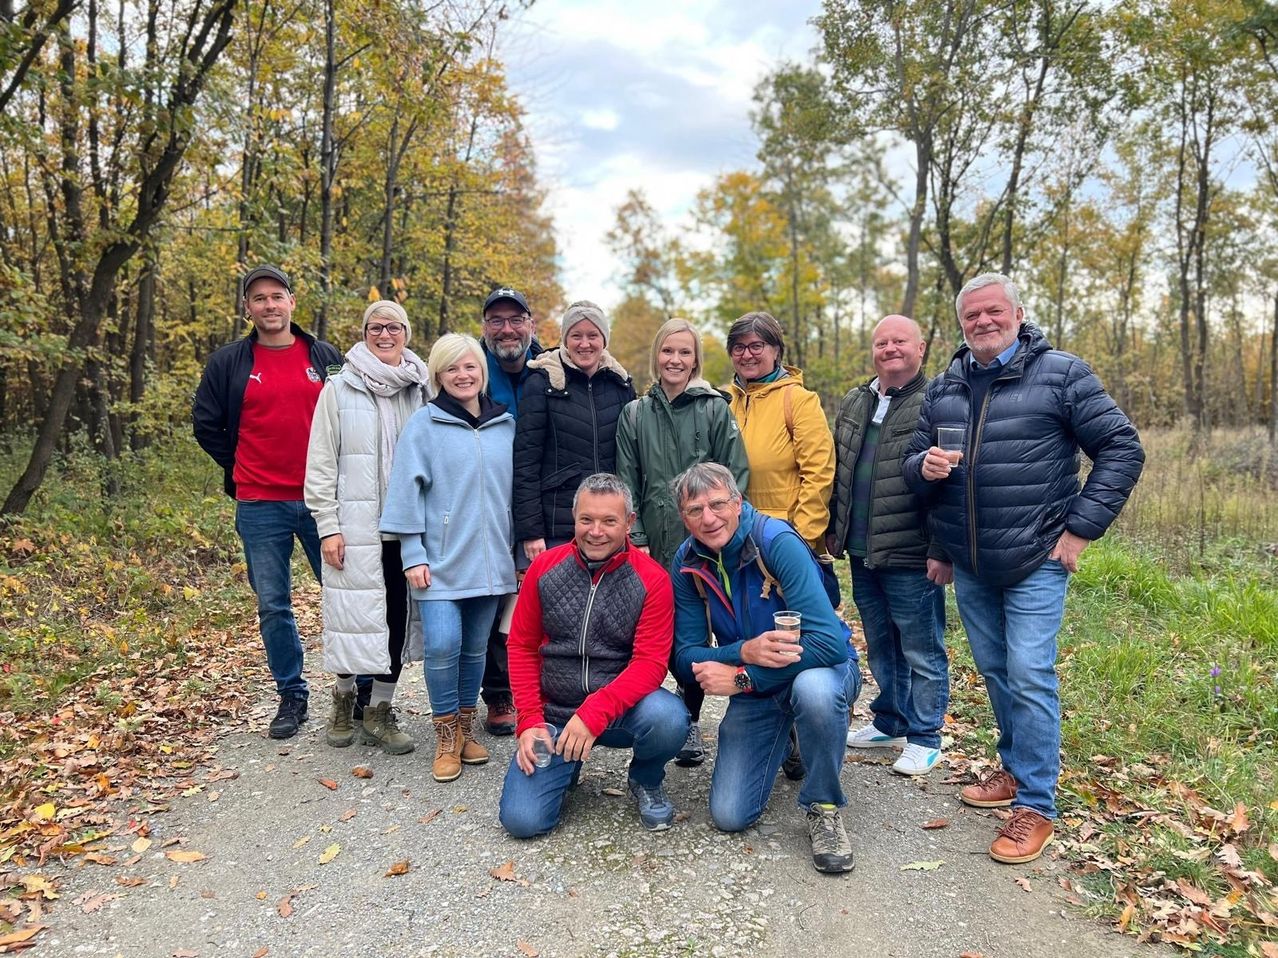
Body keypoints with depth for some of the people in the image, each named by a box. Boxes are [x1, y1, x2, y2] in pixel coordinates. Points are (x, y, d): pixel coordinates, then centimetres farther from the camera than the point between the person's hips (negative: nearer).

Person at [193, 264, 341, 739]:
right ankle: (291, 695, 22)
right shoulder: (229, 362, 4)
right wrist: (240, 470, 6)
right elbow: (206, 424, 11)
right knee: (273, 607, 7)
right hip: (260, 506, 1)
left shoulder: (326, 358, 4)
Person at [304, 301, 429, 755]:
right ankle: (344, 698, 29)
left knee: (398, 615, 6)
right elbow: (321, 463, -2)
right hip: (355, 526, -3)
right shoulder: (339, 389, 0)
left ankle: (379, 711, 22)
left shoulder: (421, 389, 7)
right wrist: (327, 525, -8)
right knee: (355, 614, 3)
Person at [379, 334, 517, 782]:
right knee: (442, 645, -12)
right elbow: (407, 490, -4)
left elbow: (516, 488, 14)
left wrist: (520, 545, 13)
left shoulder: (506, 425, 8)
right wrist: (412, 555, -8)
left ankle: (466, 728, 28)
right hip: (441, 561, -3)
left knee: (475, 648, 11)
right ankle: (446, 736, 9)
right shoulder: (424, 423, -3)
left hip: (490, 561, 4)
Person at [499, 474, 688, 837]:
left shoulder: (652, 579, -10)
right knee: (521, 820, -13)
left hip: (622, 709, -1)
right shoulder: (544, 567, -2)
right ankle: (567, 765, 22)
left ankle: (646, 781, 3)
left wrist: (595, 713, -29)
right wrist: (530, 721, -5)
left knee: (667, 717, -34)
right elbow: (522, 647, 4)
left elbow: (650, 663, -16)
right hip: (554, 713, 2)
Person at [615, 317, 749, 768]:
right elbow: (627, 483, 7)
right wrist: (636, 539, -1)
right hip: (653, 547, 2)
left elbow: (736, 475, 0)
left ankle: (689, 721, 17)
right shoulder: (634, 414, 10)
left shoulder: (715, 409, 3)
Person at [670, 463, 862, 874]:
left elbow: (828, 642, -31)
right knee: (729, 816, -5)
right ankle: (782, 742, 26)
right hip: (754, 690, 4)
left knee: (814, 688, -40)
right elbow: (685, 660, -11)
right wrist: (745, 652, -30)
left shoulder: (777, 542, -25)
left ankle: (824, 809, -13)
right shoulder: (687, 563, -10)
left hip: (820, 668, -4)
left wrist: (741, 678, -29)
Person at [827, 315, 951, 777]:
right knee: (880, 646, 19)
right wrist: (834, 528, 18)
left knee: (921, 651, 5)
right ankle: (889, 722, 35)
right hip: (862, 553, 7)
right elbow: (836, 471, 20)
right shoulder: (853, 403, 13)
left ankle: (924, 737, 19)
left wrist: (942, 551, -19)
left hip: (911, 557, -7)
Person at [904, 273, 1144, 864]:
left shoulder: (1061, 374, -7)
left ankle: (1035, 805, 8)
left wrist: (1081, 527, -11)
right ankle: (1016, 769, 35)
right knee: (994, 671, 16)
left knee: (1030, 677, -5)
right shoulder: (942, 389, 7)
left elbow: (1122, 449, -6)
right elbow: (913, 460, 12)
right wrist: (924, 466, -13)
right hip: (969, 566, 5)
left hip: (1035, 561, -5)